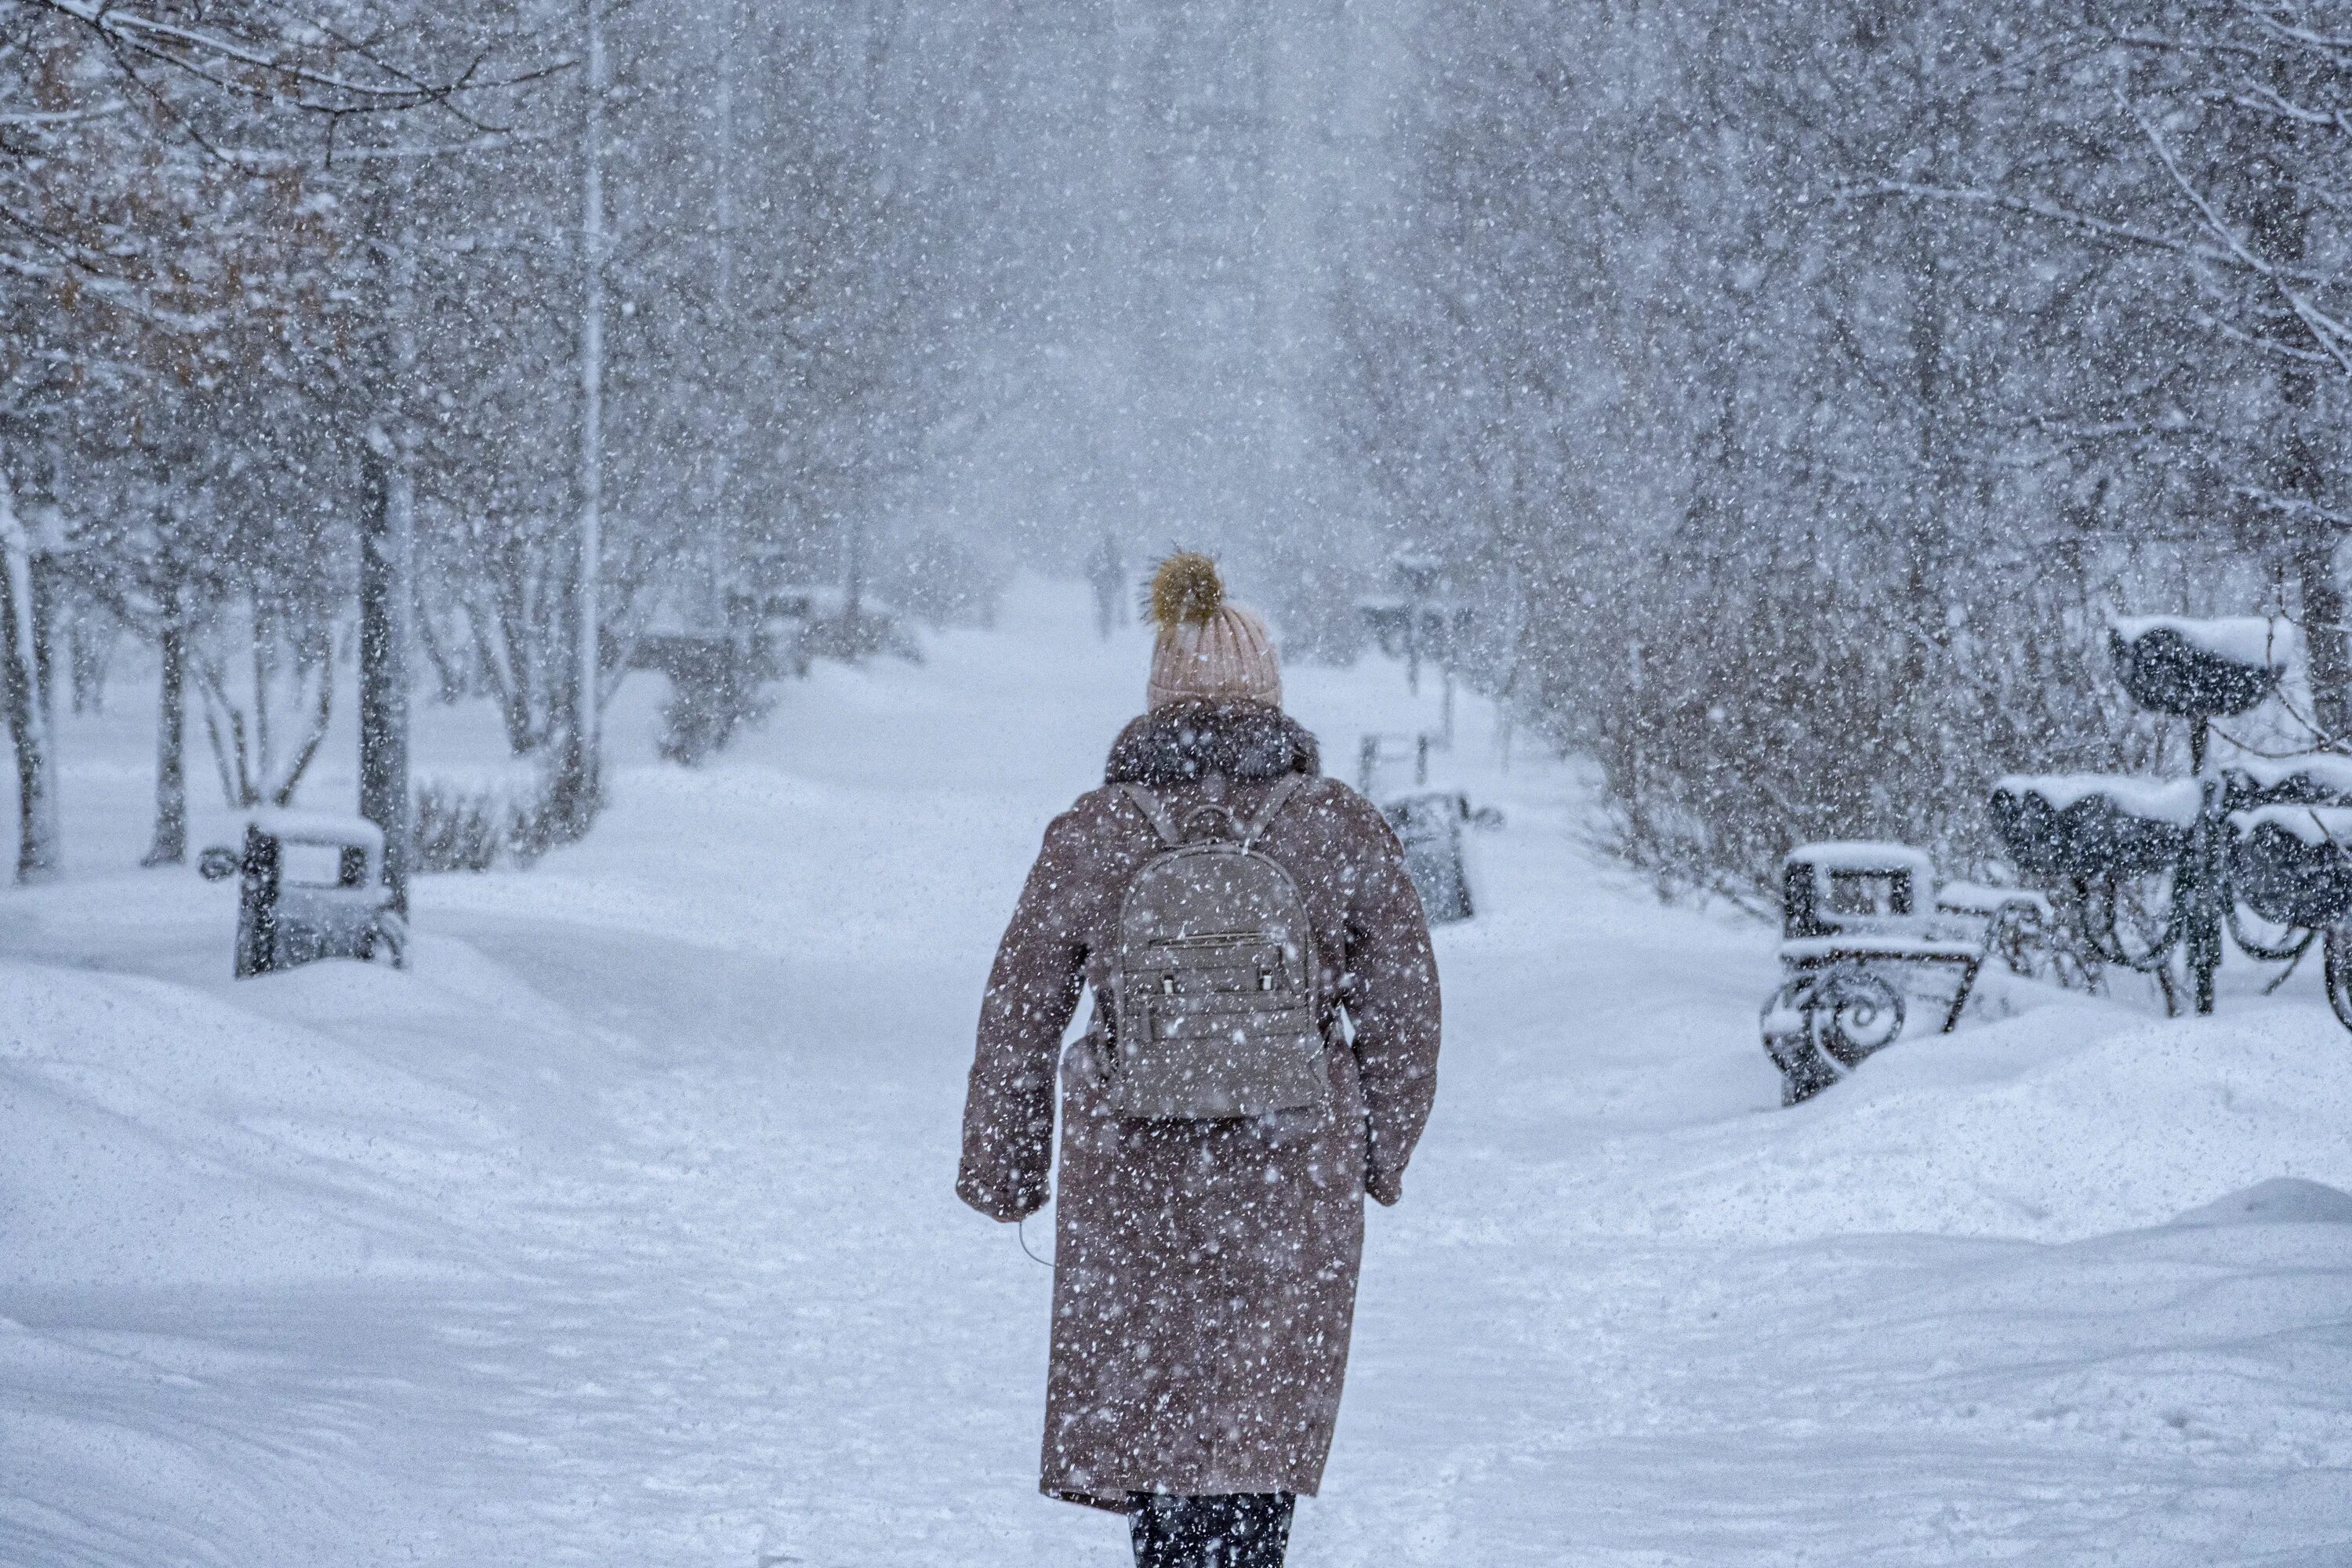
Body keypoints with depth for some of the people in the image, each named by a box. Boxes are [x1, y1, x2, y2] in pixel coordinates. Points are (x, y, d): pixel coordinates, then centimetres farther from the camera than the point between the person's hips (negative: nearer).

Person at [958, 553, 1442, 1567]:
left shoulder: (1090, 837, -4)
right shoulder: (1343, 831, -5)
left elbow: (1019, 1015, 2)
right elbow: (1404, 1009, 2)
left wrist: (1001, 1170, 15)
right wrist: (1382, 1151, 18)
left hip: (1130, 1190, 1)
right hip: (1293, 1197, -1)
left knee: (1145, 1415, 17)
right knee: (1259, 1428, 5)